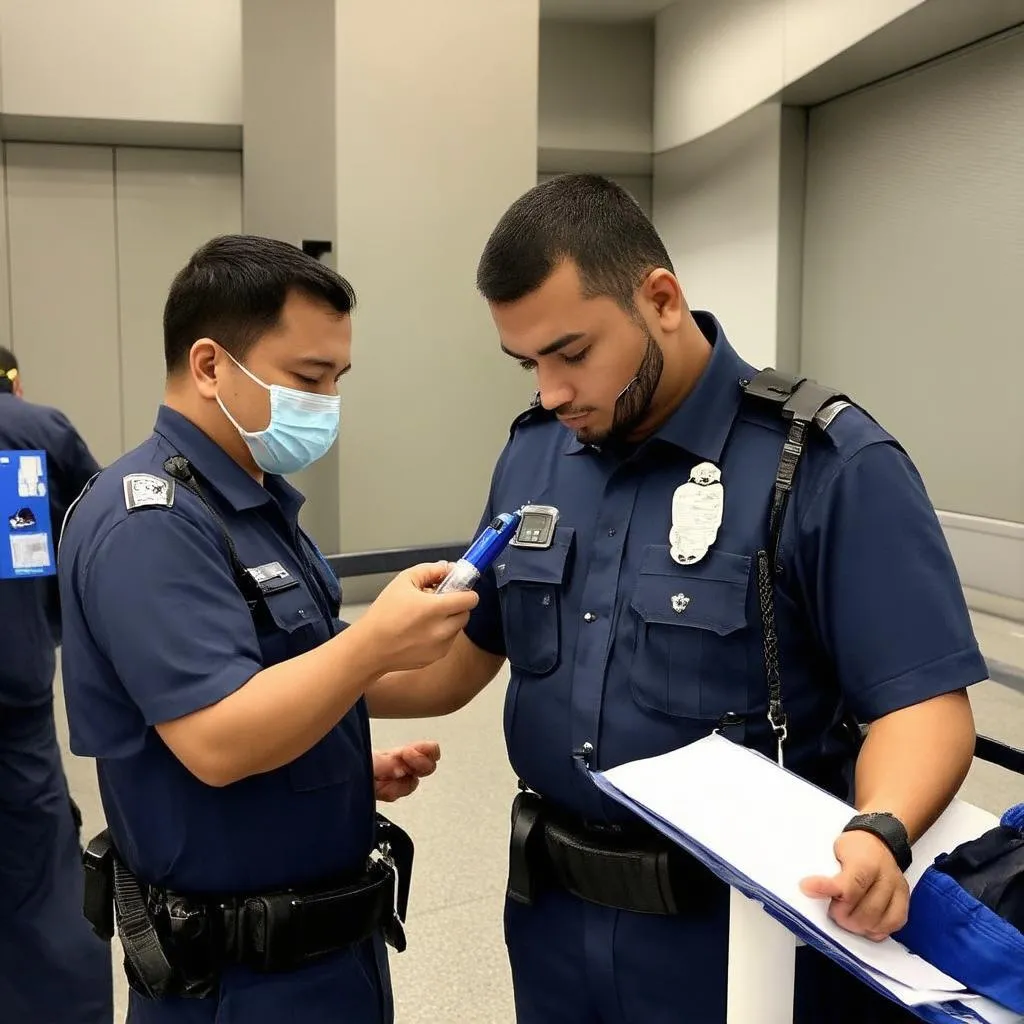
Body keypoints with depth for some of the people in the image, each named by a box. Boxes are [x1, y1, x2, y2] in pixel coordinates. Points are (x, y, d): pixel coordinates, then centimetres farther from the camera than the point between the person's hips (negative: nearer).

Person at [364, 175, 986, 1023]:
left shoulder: (830, 466, -16)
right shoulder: (531, 455, 2)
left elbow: (924, 698, -17)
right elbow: (465, 653, 10)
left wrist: (880, 835, -35)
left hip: (739, 934, -5)